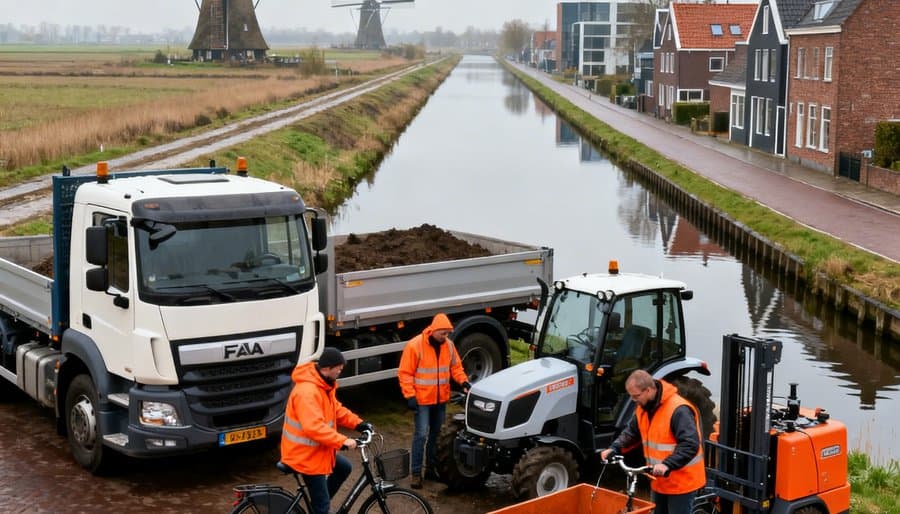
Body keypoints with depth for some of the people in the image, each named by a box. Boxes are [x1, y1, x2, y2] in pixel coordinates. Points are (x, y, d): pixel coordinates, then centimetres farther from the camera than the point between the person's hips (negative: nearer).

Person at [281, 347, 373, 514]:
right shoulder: (307, 391, -30)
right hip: (305, 453, -10)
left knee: (344, 467, 24)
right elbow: (314, 428, -37)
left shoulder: (324, 384, 3)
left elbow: (336, 409, 13)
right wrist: (342, 441, -37)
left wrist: (358, 423, 0)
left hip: (318, 448, 10)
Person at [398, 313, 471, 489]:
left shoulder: (448, 345, 3)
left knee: (437, 434, 13)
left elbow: (455, 366, 12)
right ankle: (416, 473, 0)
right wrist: (410, 395, -17)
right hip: (422, 399, -6)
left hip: (441, 399, 6)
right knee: (421, 434, -8)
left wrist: (463, 381, -6)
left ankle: (431, 468, 25)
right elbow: (405, 373, -12)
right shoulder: (415, 345, -15)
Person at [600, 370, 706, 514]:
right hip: (660, 480, 9)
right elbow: (632, 432, 15)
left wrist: (667, 465, -41)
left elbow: (690, 445, -32)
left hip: (681, 482, -9)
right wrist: (614, 448, -2)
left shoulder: (678, 410, -26)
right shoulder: (644, 408, 3)